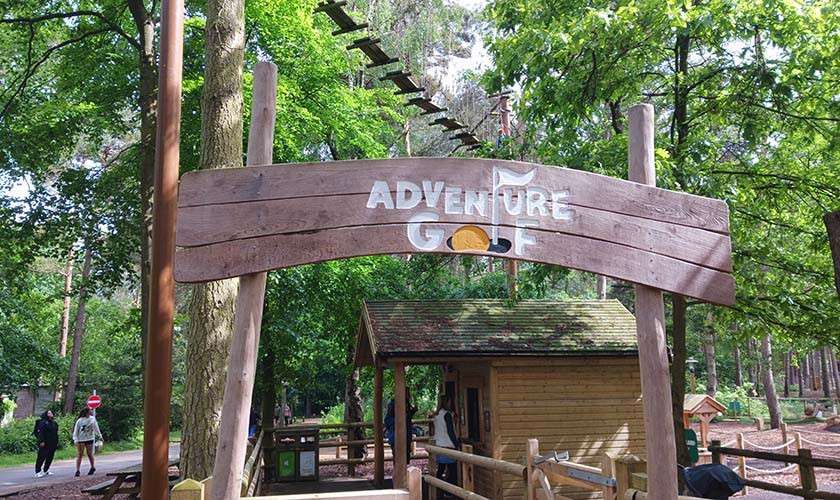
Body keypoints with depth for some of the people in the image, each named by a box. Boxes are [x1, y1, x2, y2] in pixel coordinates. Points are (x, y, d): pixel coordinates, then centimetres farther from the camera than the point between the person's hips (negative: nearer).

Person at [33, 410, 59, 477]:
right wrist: (42, 441, -20)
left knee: (50, 458, 11)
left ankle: (45, 470, 23)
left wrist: (57, 442, 16)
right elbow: (41, 432, -14)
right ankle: (37, 472, 1)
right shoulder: (43, 422, -8)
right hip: (44, 444, -7)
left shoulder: (54, 423, 15)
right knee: (42, 457, -5)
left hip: (52, 444, 7)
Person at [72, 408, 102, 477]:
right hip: (81, 440, -2)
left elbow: (96, 428, 13)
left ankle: (93, 467, 24)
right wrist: (76, 440, -10)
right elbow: (76, 431, -3)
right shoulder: (79, 421, -7)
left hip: (90, 439, 2)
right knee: (79, 455, -4)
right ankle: (77, 470, -1)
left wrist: (99, 436, 17)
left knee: (90, 454, 7)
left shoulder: (92, 419, 2)